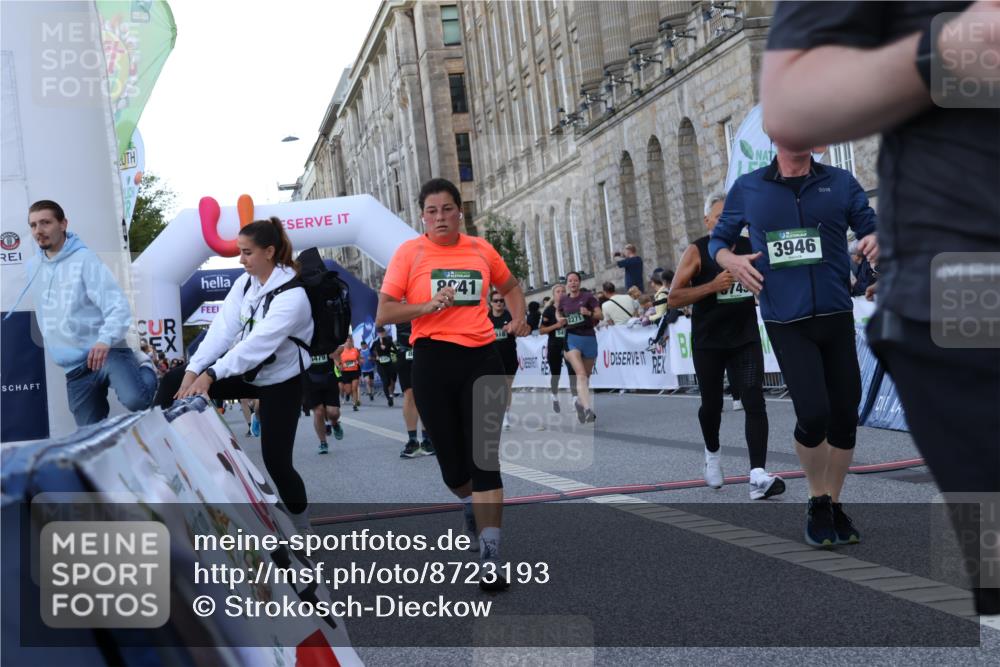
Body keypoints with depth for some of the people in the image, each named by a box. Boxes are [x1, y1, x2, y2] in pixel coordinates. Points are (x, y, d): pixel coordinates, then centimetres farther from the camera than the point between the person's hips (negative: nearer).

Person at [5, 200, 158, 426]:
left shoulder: (84, 259, -7)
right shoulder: (33, 266, 11)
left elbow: (117, 304, -17)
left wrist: (105, 340, -33)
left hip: (106, 352, -6)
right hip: (74, 366, 6)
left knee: (135, 399, -30)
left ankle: (143, 367, 4)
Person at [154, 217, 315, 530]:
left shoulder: (292, 295, -26)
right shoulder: (245, 283, -4)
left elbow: (258, 343, -36)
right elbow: (222, 329, -13)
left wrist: (209, 376, -44)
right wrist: (193, 371, -26)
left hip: (281, 381, -7)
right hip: (246, 372, 7)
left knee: (276, 461, -9)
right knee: (174, 381, -7)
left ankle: (300, 524, 11)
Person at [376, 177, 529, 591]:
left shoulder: (480, 249, 9)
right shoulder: (409, 253, 0)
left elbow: (510, 286, 28)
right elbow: (384, 313, -4)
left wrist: (518, 318, 10)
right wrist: (429, 305, -18)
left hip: (482, 359, 1)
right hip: (434, 360, -1)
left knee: (485, 457, -8)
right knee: (452, 460, 7)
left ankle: (490, 557, -8)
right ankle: (471, 503, 43)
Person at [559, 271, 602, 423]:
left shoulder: (588, 297, -1)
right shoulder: (563, 300, 7)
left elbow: (600, 315, -3)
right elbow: (560, 315, 26)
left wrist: (589, 313, -20)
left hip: (589, 338, 0)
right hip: (572, 338, 0)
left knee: (586, 376, 11)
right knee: (580, 374, -19)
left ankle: (580, 402, 36)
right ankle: (588, 409, -29)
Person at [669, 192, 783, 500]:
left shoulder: (751, 247, 3)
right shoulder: (696, 252, -7)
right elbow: (673, 298, -12)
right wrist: (712, 286, -23)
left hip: (745, 339, 2)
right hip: (708, 343, -1)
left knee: (754, 403, -13)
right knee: (712, 405, 12)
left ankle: (758, 476, -19)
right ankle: (713, 454, 42)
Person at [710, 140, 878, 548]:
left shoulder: (841, 183, 5)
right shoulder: (747, 189, 4)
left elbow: (872, 229, 6)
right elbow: (718, 239, 14)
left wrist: (878, 240, -18)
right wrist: (730, 260, -8)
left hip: (837, 316, 2)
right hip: (786, 322, -2)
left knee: (845, 417, 6)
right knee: (813, 414, -15)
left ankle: (835, 503, 28)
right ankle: (817, 501, 12)